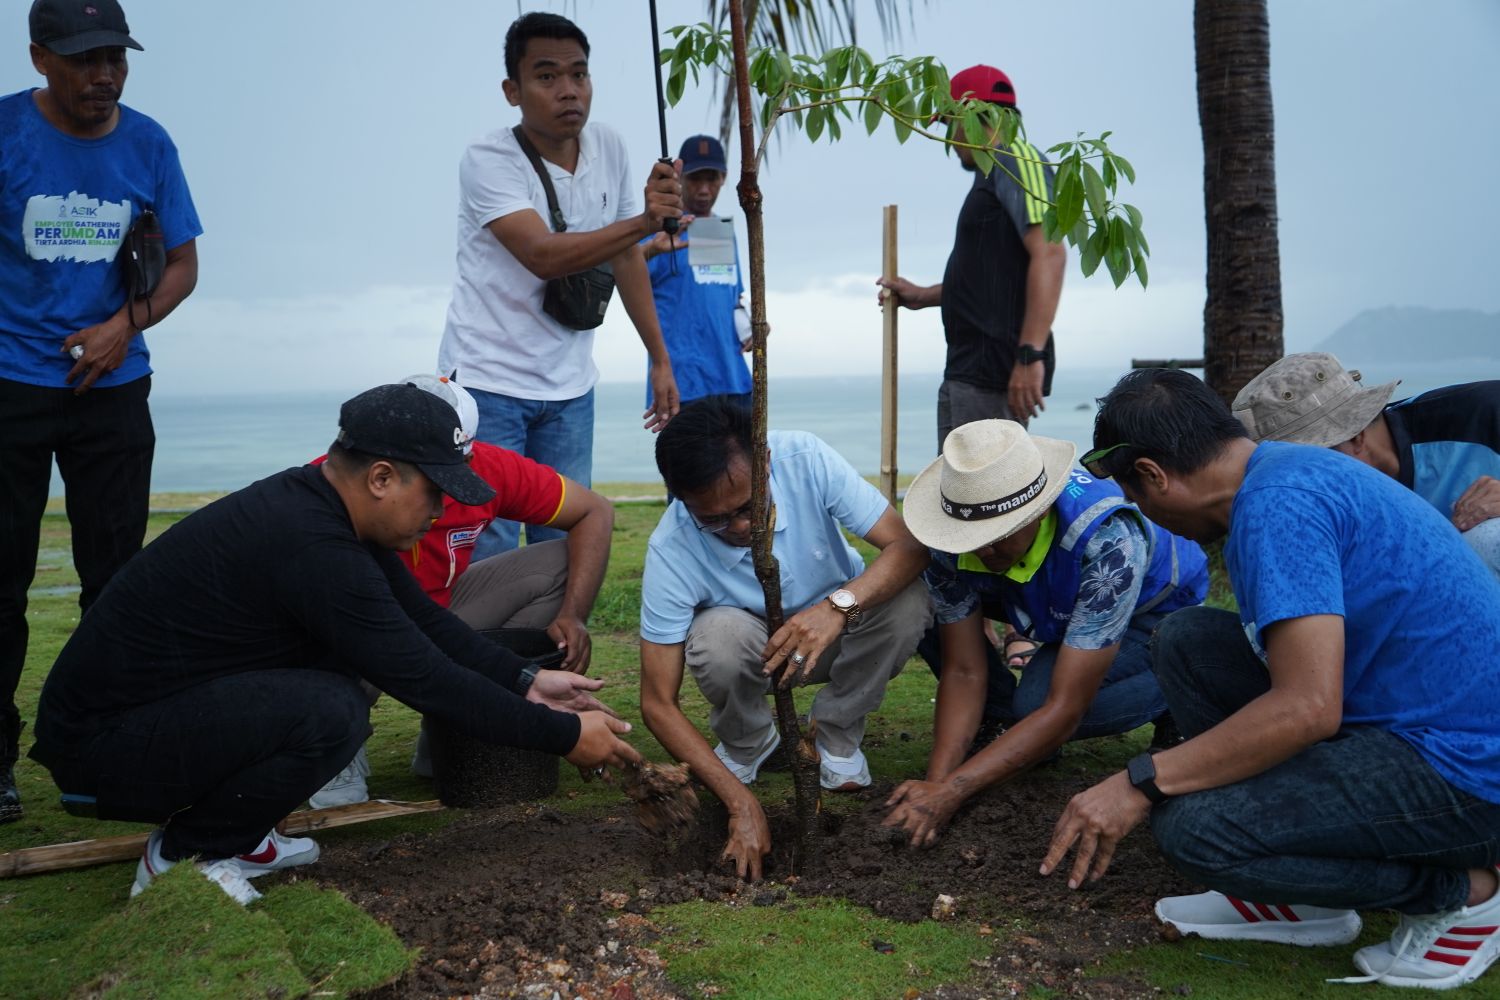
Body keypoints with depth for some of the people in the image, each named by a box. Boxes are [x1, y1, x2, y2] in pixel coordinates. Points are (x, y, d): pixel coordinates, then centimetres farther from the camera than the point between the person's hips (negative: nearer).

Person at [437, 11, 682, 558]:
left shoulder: (609, 148, 1)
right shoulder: (488, 160, -15)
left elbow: (627, 258, 10)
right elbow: (543, 256, -29)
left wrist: (660, 359, 10)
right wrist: (644, 221, -39)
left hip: (570, 388, 5)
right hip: (487, 383, -5)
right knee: (489, 552, -7)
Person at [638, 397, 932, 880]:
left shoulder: (804, 459, -28)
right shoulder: (671, 551, -30)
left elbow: (909, 544, -29)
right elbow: (657, 703, -27)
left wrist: (839, 605, -49)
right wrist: (740, 802, -37)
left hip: (834, 626, 2)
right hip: (751, 644, -1)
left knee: (909, 597, -30)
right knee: (718, 636, -36)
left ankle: (837, 735, -3)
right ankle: (747, 744, -1)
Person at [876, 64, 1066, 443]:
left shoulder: (1016, 159, -9)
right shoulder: (994, 173, 21)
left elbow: (1049, 253, -22)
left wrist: (1031, 354, -28)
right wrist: (923, 295, 33)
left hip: (995, 373, -11)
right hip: (966, 370, 11)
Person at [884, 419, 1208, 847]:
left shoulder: (1106, 541, -41)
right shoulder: (955, 533, -28)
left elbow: (1065, 707, -39)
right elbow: (963, 670, -20)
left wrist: (950, 793, -44)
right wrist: (936, 782, -35)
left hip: (1152, 609, -5)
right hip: (1053, 607, 5)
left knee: (1036, 699, -33)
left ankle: (1170, 702, -3)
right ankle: (1010, 727, 0)